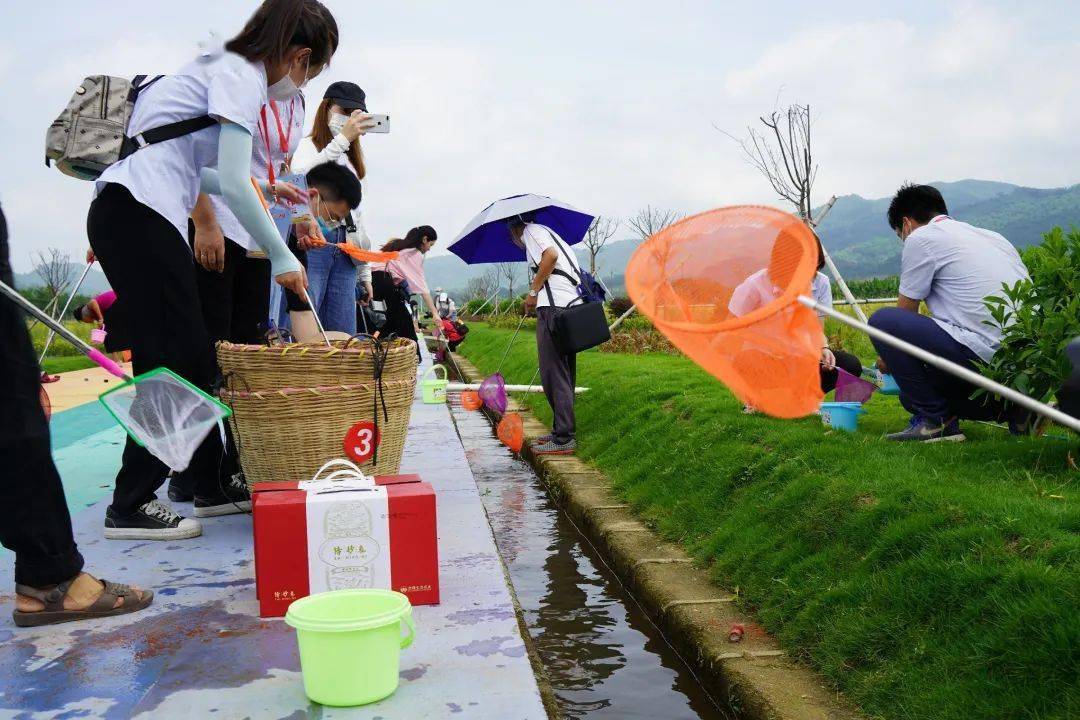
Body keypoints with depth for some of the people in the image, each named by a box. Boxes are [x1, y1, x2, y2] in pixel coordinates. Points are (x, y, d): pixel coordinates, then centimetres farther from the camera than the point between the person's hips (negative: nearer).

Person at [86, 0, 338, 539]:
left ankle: (213, 486, 22)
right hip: (139, 215, -10)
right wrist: (282, 257, -8)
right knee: (172, 361, -8)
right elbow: (235, 186, -16)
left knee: (193, 359, 12)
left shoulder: (225, 66, 22)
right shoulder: (243, 74, -7)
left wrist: (263, 190, 29)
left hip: (127, 215, 10)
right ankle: (130, 507, -1)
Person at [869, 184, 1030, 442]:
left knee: (882, 321, -5)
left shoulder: (920, 238, 1)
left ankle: (934, 419, -4)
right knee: (913, 395, 22)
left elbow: (906, 311, 8)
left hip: (986, 354, -9)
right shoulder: (991, 236, 24)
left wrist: (888, 358, 28)